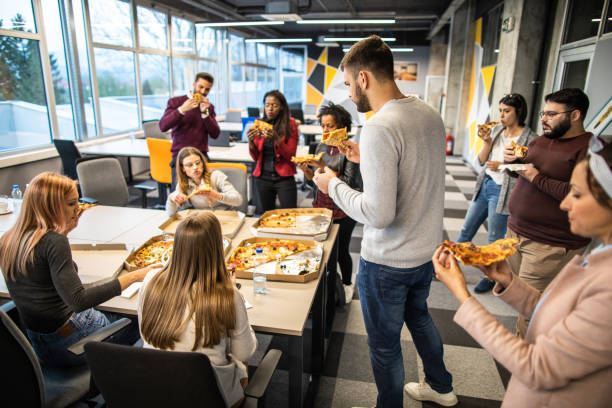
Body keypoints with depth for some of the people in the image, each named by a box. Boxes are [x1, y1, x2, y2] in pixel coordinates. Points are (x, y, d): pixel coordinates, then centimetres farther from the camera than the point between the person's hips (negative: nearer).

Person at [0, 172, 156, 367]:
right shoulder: (53, 242, -25)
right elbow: (79, 300, -31)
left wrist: (63, 232, 8)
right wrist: (134, 277, -31)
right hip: (67, 342, -8)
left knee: (112, 315, 23)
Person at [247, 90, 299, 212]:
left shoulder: (290, 124, -1)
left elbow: (290, 155, -7)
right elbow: (255, 157, 5)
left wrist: (276, 138, -21)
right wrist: (250, 141, -14)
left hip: (284, 178, -3)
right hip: (262, 178, 3)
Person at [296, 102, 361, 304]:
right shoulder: (321, 147, 7)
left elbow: (347, 181, -19)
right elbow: (315, 178, 12)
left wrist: (323, 167, -24)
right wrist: (305, 169, -9)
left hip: (343, 209, -5)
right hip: (322, 204, 5)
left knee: (341, 250, 6)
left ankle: (346, 285, 30)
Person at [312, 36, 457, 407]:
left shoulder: (380, 127, -27)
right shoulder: (430, 113, 0)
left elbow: (379, 214, -29)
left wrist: (334, 185, -15)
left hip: (388, 262, -9)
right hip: (427, 250, 9)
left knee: (385, 344, 13)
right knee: (418, 316, 31)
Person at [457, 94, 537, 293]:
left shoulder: (530, 138, -10)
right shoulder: (496, 130, 7)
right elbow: (481, 160, 6)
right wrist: (487, 141, -9)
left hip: (503, 192, -6)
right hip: (484, 186, 6)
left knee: (495, 238, 5)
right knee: (466, 230, 15)